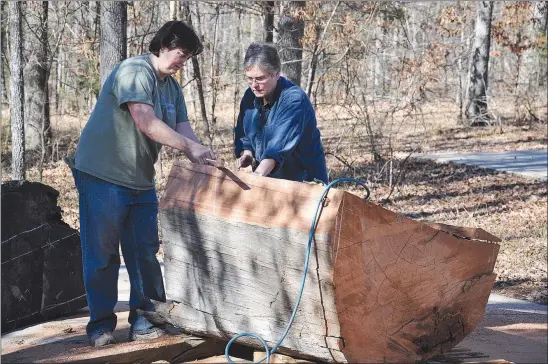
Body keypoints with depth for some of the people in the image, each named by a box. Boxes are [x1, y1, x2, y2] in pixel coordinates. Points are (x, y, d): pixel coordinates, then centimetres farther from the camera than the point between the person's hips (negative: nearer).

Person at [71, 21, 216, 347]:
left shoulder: (172, 87, 12)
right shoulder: (134, 72, -15)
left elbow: (182, 128, 2)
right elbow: (146, 123, -26)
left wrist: (201, 153, -17)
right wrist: (189, 147, -26)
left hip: (141, 179, 8)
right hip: (102, 174, -8)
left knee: (145, 253, 6)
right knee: (102, 253, 0)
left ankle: (145, 319, 13)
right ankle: (101, 323, 9)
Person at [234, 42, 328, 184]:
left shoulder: (294, 99, -24)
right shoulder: (250, 96, 0)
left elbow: (280, 144, -35)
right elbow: (242, 133, 10)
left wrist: (257, 175, -46)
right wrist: (246, 153, -12)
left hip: (302, 176, -6)